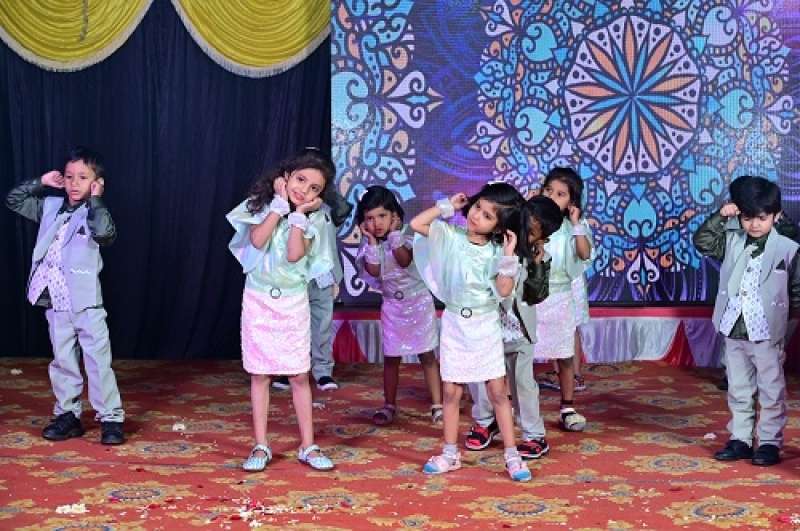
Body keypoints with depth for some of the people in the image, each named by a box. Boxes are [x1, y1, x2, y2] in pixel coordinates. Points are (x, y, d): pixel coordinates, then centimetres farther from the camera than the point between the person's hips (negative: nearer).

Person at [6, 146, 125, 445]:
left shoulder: (94, 214, -7)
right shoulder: (50, 206, 9)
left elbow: (105, 233, -29)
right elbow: (13, 200, 15)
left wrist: (95, 199, -17)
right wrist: (41, 183, 6)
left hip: (86, 302, -5)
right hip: (55, 302, 5)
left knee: (98, 362, -3)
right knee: (63, 361, 13)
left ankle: (111, 418, 4)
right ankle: (67, 415, 23)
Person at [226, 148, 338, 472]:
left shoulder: (313, 217, -4)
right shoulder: (262, 204, -4)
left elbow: (294, 254, -17)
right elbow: (257, 240, -20)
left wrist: (299, 213, -16)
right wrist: (280, 203, -17)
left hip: (293, 302, 0)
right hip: (258, 299, 0)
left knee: (299, 375, 3)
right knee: (259, 374, 4)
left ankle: (307, 446, 12)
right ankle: (261, 446, 12)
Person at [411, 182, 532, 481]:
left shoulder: (495, 251, -7)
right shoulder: (451, 236, -5)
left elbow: (504, 291, -13)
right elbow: (416, 224, -14)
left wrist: (508, 257, -21)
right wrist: (446, 207, -9)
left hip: (485, 326, -1)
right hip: (455, 324, 1)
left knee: (498, 392, 3)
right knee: (451, 392, 7)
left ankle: (512, 455, 9)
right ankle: (450, 454, 18)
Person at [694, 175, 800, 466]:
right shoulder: (732, 242, 3)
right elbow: (702, 241, 1)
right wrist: (720, 217, -8)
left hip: (767, 335, -4)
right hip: (734, 333, 4)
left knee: (771, 392, 5)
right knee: (738, 391, 14)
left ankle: (770, 442, 15)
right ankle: (740, 439, 23)